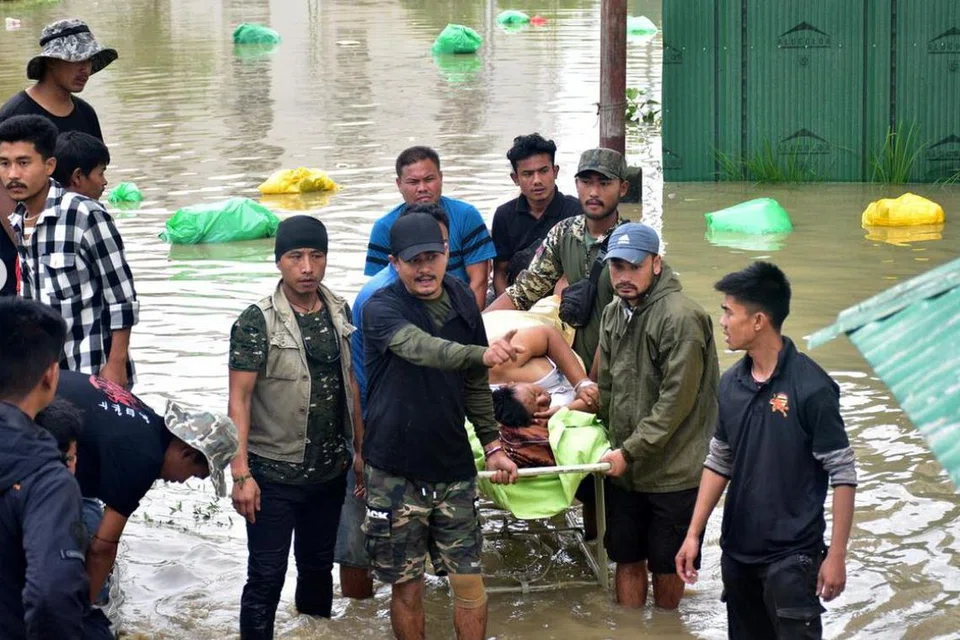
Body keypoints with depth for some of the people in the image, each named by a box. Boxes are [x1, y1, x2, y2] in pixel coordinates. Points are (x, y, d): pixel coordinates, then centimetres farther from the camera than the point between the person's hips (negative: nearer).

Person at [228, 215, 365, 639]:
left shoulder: (339, 312, 3)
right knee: (266, 578, 0)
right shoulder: (257, 322, -13)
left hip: (330, 472, 5)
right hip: (274, 476, -5)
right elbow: (239, 400, -15)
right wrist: (241, 474, -20)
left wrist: (359, 449, 11)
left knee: (319, 567, 19)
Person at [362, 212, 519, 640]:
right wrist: (482, 354, -51)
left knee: (469, 583, 5)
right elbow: (422, 348, -35)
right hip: (395, 474, -4)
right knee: (407, 587, 7)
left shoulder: (462, 301, 4)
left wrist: (492, 445, 13)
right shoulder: (381, 309, -13)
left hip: (453, 468, 4)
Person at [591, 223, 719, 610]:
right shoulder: (613, 314, 7)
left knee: (667, 566, 8)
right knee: (627, 560, 13)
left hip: (672, 472, -6)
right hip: (623, 468, 6)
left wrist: (630, 451, -18)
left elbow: (676, 400, -20)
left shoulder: (681, 317, -17)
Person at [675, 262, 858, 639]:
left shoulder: (810, 387, -15)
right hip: (737, 550, 7)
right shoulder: (731, 383, 4)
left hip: (792, 555, -6)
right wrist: (694, 533, 9)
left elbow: (843, 474, -13)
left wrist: (836, 555, -14)